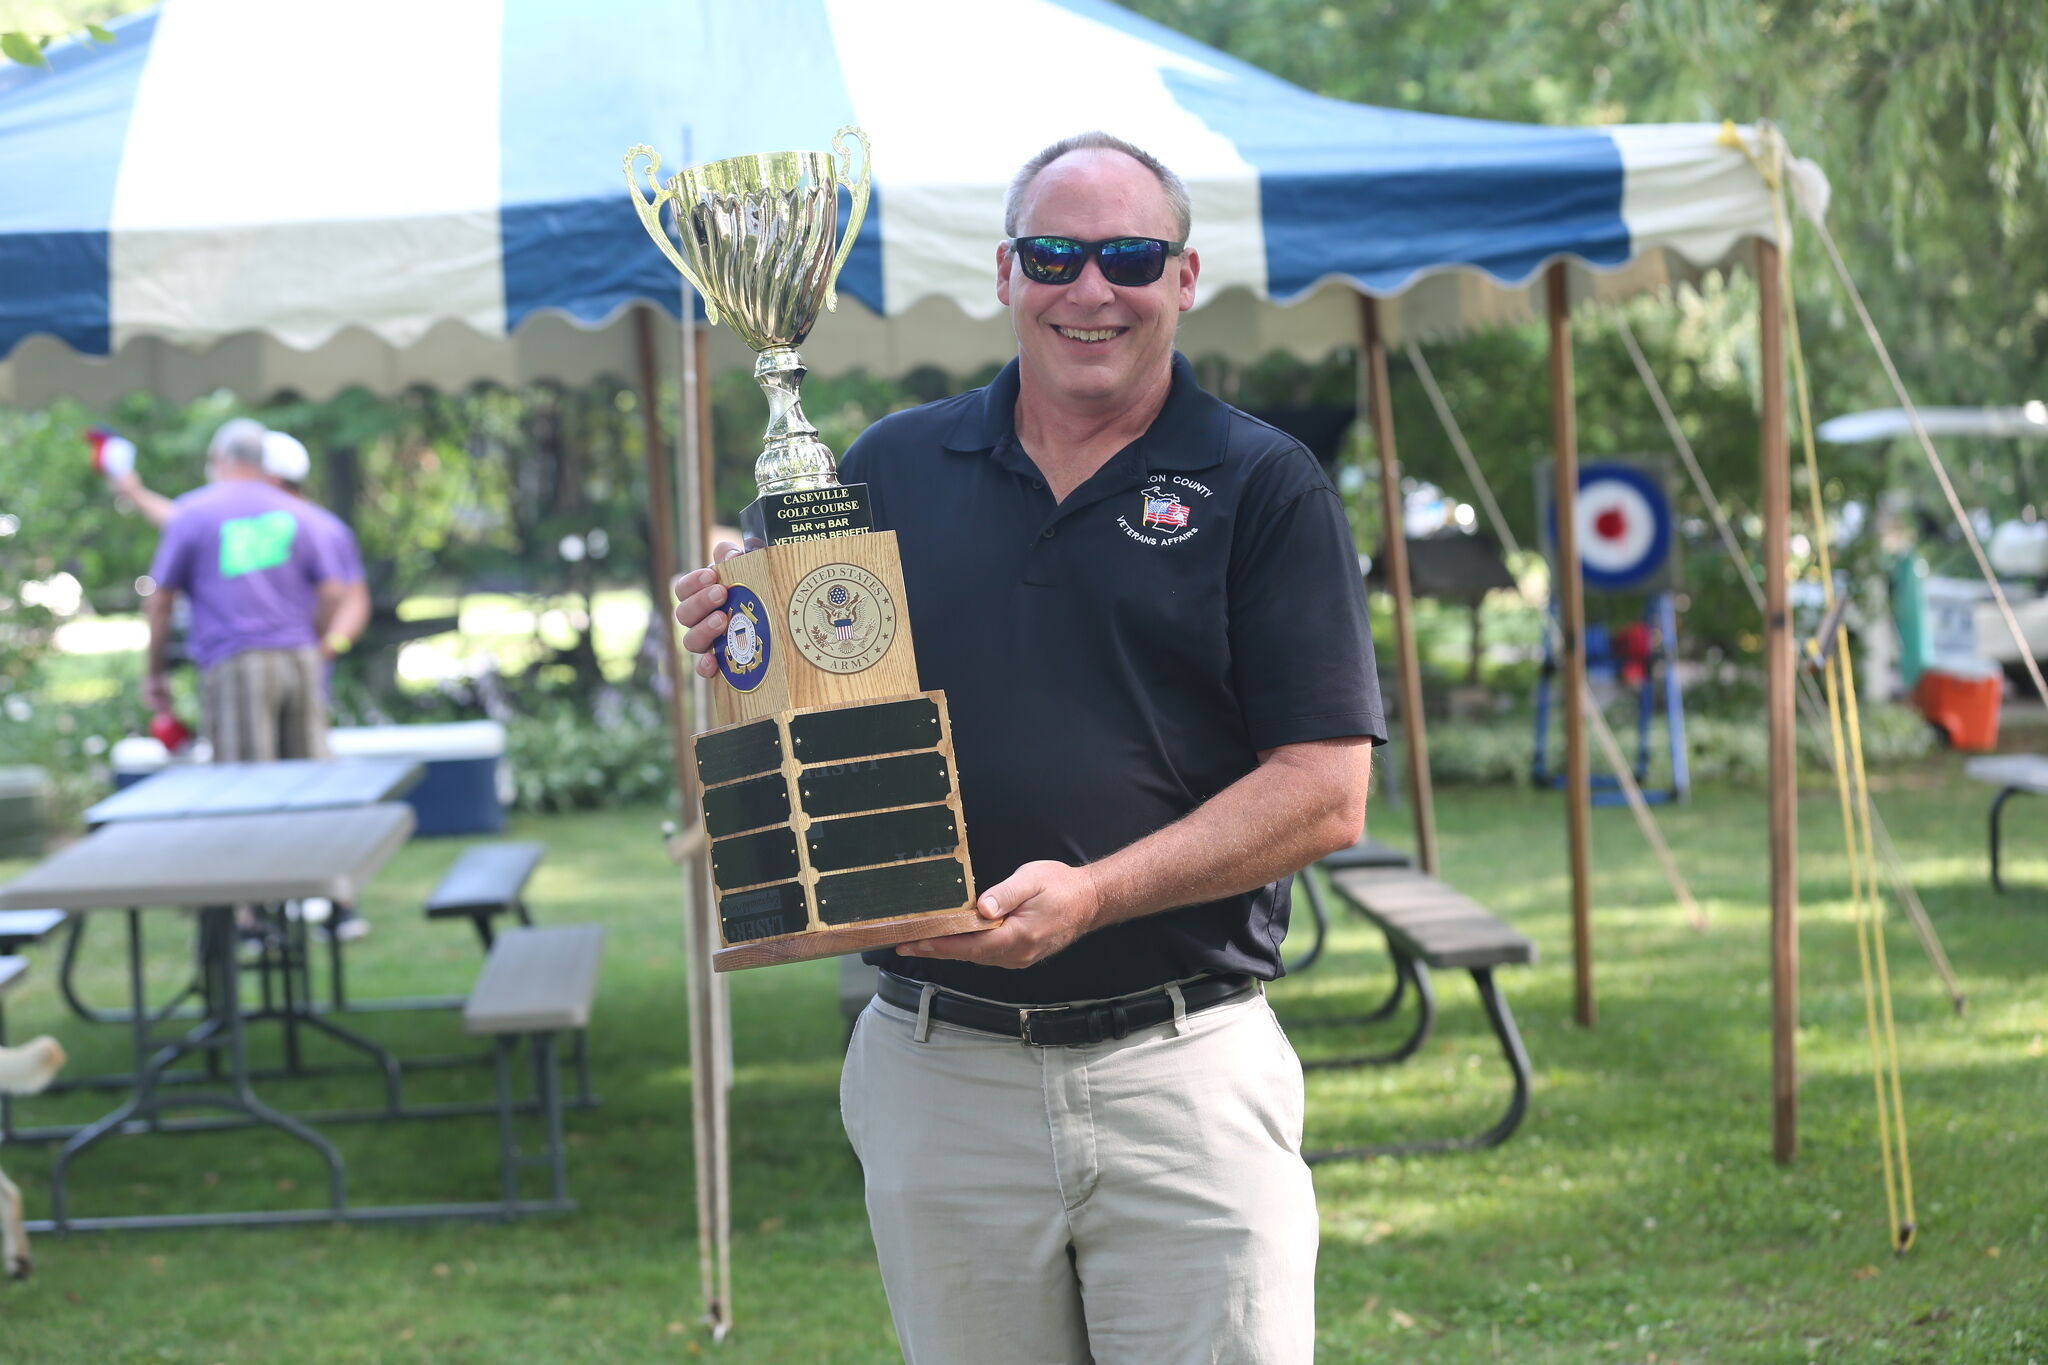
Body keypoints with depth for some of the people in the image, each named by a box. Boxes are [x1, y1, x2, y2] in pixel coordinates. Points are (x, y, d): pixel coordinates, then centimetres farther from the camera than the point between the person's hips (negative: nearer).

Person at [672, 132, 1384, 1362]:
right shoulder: (893, 470, 9)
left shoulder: (1265, 488, 0)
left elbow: (1324, 794, -7)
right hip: (939, 1070, 3)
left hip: (1183, 1070, -2)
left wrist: (1094, 894, -19)